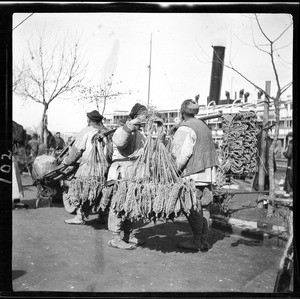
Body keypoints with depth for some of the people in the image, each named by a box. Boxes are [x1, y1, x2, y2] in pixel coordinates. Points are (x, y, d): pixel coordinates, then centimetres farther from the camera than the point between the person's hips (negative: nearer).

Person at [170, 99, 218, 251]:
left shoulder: (185, 129, -9)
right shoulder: (203, 126, 19)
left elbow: (184, 153, -19)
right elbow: (210, 152, 16)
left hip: (194, 175, -9)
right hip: (207, 173, 9)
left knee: (192, 208, -2)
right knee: (203, 208, 9)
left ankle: (197, 241, 4)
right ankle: (204, 241, 13)